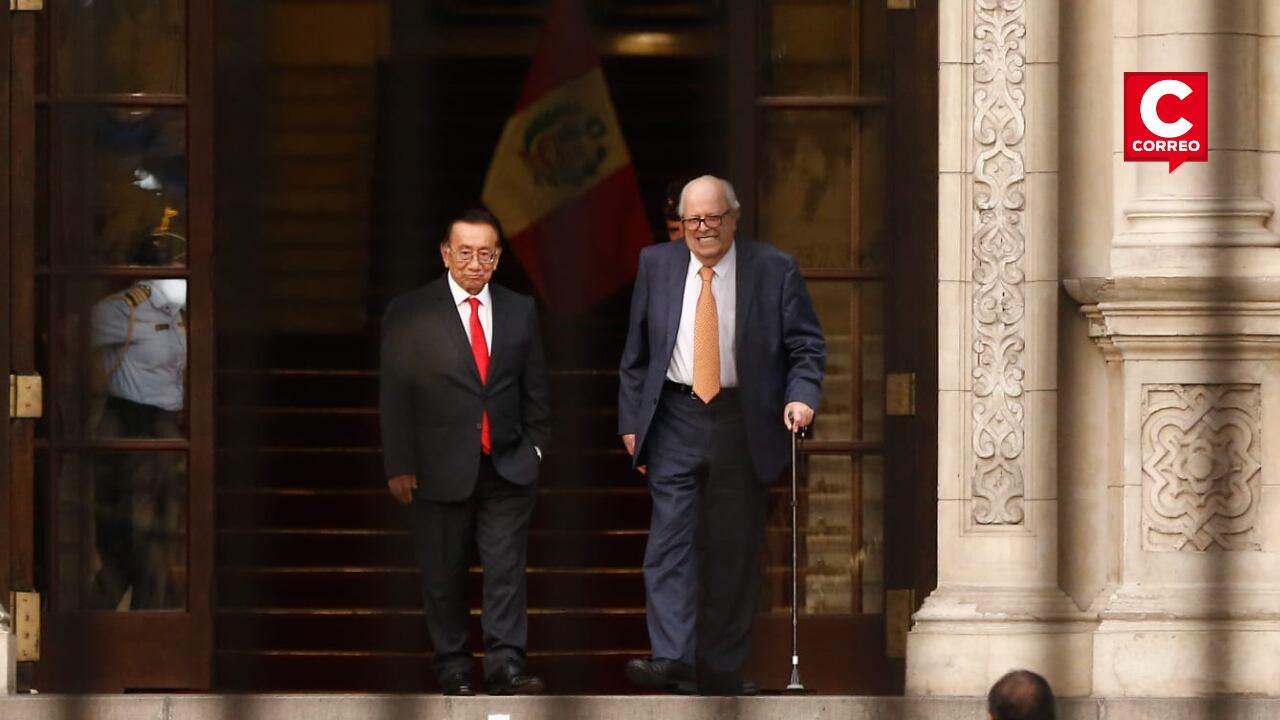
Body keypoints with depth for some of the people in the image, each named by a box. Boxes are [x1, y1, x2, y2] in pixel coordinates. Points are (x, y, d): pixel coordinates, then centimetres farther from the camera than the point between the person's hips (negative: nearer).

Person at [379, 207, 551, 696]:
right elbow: (395, 395, -3)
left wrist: (536, 448, 10)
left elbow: (535, 389, 14)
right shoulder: (409, 315, -3)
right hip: (440, 468, -2)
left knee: (507, 569, -6)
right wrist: (399, 467, -6)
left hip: (507, 468, 2)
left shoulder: (520, 311, 8)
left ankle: (505, 666, -8)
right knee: (444, 576, 5)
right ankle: (453, 670, 13)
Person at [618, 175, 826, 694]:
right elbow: (636, 353, 10)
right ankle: (672, 657, -20)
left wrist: (802, 396, -16)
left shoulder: (774, 271, -1)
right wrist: (631, 419, 5)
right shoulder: (657, 265, 6)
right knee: (670, 536, -13)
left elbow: (807, 345, 2)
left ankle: (722, 676, 10)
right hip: (675, 422, 1)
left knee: (734, 550, 3)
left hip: (743, 425, -1)